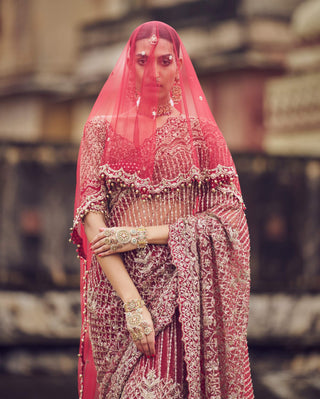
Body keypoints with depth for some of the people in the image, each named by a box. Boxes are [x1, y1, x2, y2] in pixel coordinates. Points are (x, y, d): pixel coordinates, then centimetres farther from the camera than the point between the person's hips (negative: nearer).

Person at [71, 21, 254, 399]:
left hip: (186, 292, 0)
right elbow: (92, 221, -3)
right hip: (118, 286, 1)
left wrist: (143, 234, -11)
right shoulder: (102, 130, 8)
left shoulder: (202, 133, 9)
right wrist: (133, 301, -15)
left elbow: (229, 219, -1)